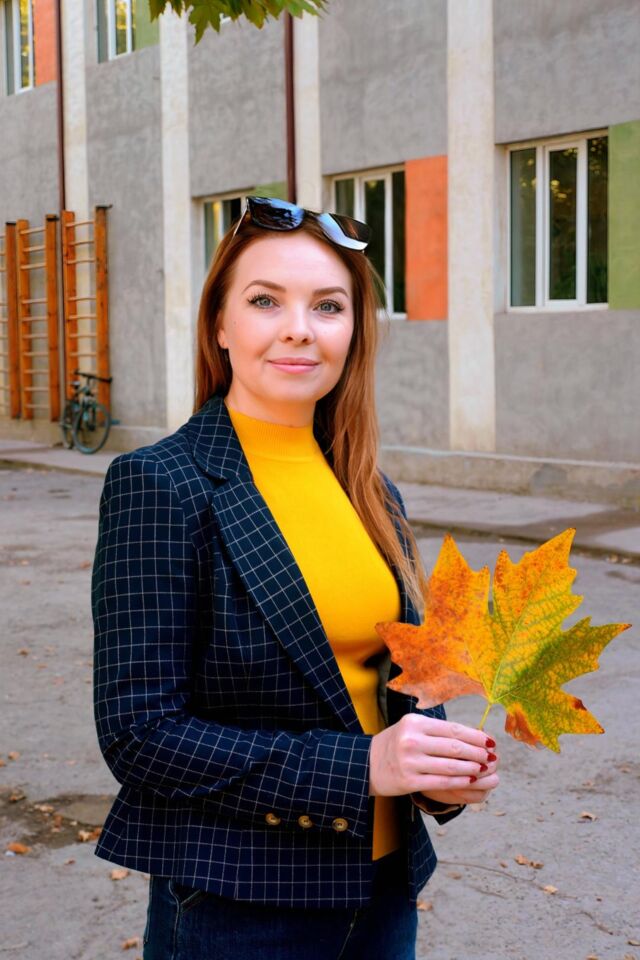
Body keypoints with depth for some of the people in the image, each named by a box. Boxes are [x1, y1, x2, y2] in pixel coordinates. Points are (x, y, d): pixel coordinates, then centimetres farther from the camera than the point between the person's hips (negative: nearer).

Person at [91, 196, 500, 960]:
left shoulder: (372, 493, 4)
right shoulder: (157, 486, -15)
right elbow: (139, 734, -17)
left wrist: (441, 767, -7)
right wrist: (358, 767, -23)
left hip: (382, 884, 6)